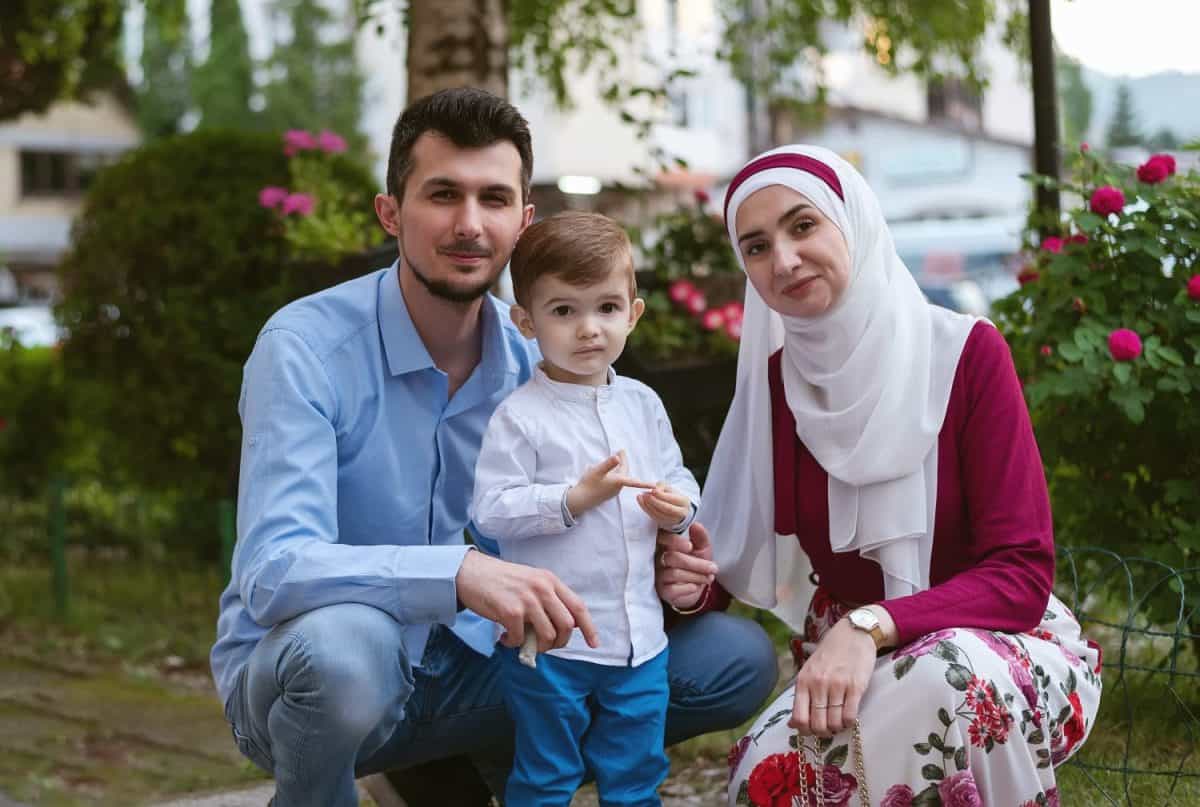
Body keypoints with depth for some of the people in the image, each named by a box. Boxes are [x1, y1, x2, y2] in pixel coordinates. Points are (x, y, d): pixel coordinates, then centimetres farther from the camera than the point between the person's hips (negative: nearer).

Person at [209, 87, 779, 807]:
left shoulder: (543, 360, -3)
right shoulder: (307, 348, -19)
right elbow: (273, 570, -31)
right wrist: (462, 573, -46)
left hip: (468, 666, 5)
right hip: (297, 669, -4)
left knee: (739, 660, -5)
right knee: (344, 642, -41)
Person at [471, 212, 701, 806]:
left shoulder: (642, 404, 6)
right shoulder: (520, 416, -12)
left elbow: (677, 476, 15)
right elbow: (491, 511, -17)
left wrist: (677, 506, -7)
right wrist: (574, 498, -25)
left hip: (639, 635, 5)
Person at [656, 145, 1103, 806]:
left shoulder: (965, 353, -14)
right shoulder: (773, 380, -1)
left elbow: (1023, 574, -19)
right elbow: (756, 559, 7)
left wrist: (873, 626, -32)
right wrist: (696, 584, -17)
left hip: (1001, 643, -3)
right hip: (845, 661, 3)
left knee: (947, 677, -37)